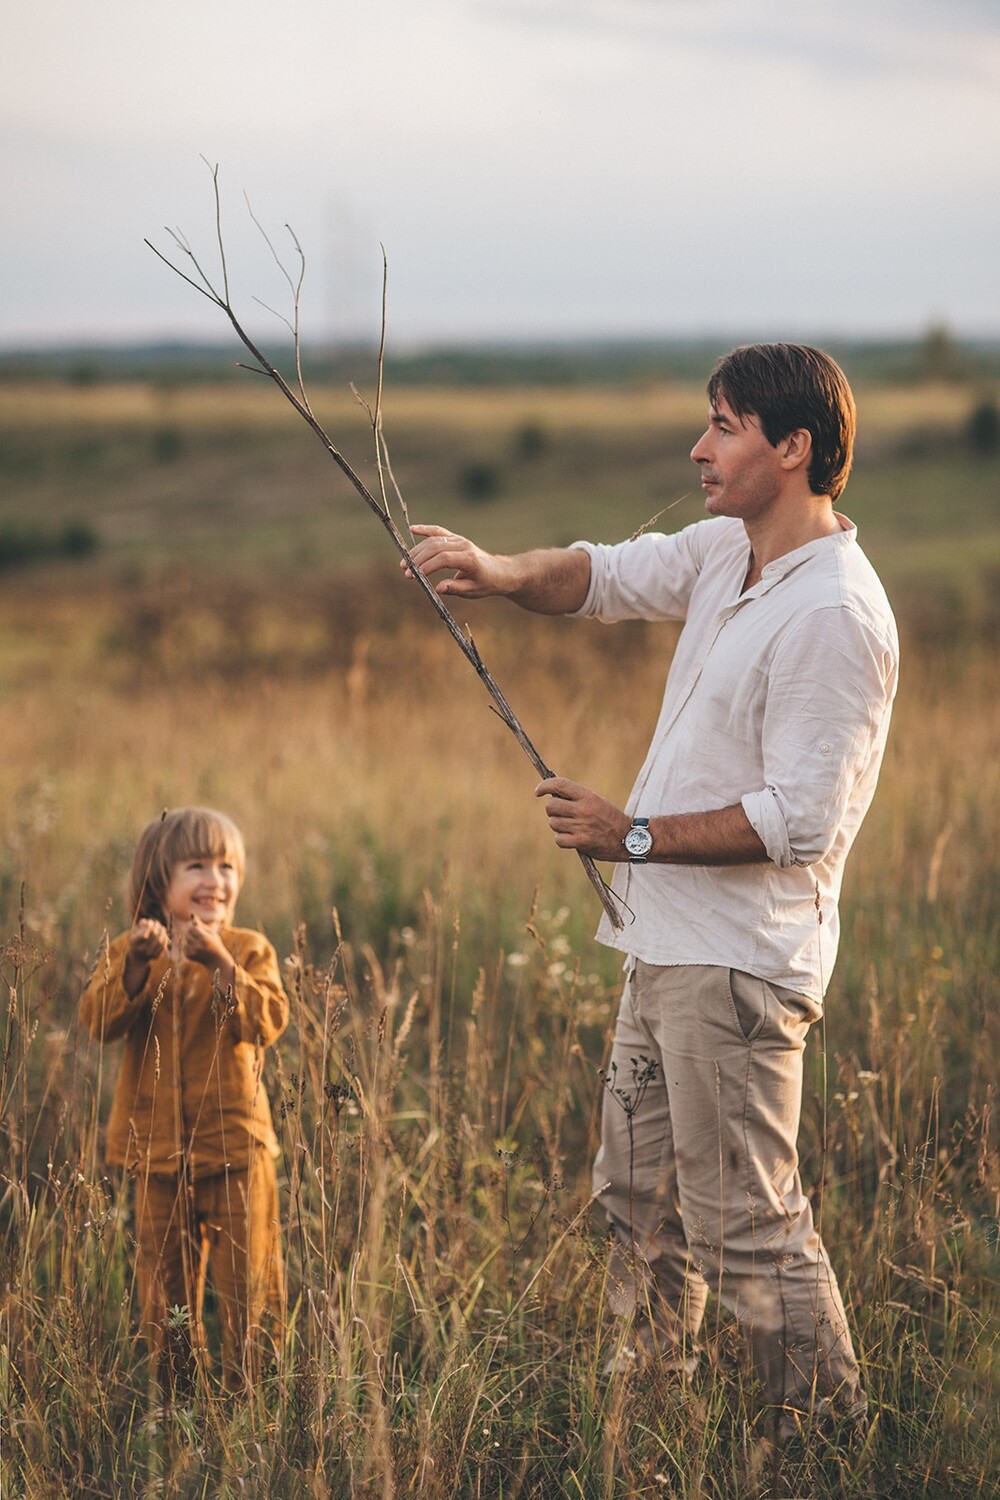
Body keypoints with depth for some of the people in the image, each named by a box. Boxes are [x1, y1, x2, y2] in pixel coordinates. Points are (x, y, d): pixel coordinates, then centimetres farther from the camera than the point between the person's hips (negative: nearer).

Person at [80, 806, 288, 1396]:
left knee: (247, 1281, 3)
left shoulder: (249, 951, -2)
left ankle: (249, 1390, 15)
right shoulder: (129, 952, 3)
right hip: (158, 1146, 2)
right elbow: (99, 1021, -12)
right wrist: (136, 963, -25)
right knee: (166, 1282, 11)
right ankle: (177, 1395, 24)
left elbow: (267, 1022, -17)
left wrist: (220, 963, -26)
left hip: (236, 1145, -2)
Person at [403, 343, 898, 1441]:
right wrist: (501, 574, -6)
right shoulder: (726, 551, 8)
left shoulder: (836, 616, -21)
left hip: (738, 961, -10)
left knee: (745, 1219, -5)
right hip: (668, 941, 10)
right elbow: (605, 577, 15)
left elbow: (801, 820, -25)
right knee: (638, 1191, 19)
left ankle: (828, 1433, 8)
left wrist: (632, 836, -21)